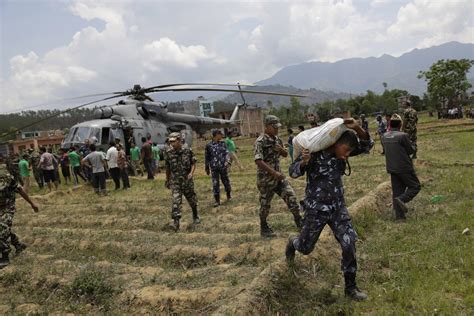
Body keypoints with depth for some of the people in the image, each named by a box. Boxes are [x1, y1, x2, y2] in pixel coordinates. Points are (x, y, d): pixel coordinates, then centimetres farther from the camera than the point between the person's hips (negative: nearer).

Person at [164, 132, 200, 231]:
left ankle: (195, 216, 37)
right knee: (176, 200, -11)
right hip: (175, 180, 0)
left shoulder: (187, 150, -7)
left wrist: (191, 173, -16)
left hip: (187, 179, 0)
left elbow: (193, 163, 1)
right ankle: (176, 221, -11)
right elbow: (167, 167, 7)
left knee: (192, 199, 14)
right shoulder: (168, 152, -4)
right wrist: (167, 180, 13)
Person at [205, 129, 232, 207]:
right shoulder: (208, 145, 1)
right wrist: (207, 168, 9)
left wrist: (228, 161, -18)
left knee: (226, 181, 9)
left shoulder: (223, 143, 6)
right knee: (215, 184, -2)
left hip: (223, 167, 1)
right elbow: (206, 157, 7)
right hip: (214, 168, -1)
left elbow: (227, 153, 0)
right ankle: (217, 200, 7)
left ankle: (229, 196, 31)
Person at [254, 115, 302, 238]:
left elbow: (285, 155, 17)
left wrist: (281, 149, -7)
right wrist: (274, 172, -29)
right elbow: (258, 161, -27)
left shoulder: (277, 139, 6)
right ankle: (264, 228, 25)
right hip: (266, 179, -6)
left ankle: (299, 221, 18)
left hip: (278, 176, 6)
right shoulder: (260, 142, -18)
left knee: (291, 196, 3)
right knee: (265, 204, 7)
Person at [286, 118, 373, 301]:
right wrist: (304, 161, -36)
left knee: (349, 243, -8)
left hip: (338, 207, 4)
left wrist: (356, 128, -18)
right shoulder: (315, 152, -18)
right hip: (316, 209, -4)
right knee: (306, 248, 10)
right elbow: (293, 172, -15)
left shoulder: (340, 153, -2)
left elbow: (366, 144, 0)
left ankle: (350, 286, 8)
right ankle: (292, 244, 49)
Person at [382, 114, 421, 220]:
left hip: (392, 168, 6)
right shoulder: (403, 136, -18)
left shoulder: (385, 136, 1)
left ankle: (399, 215, 14)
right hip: (404, 167, -6)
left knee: (397, 191, 12)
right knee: (415, 187, 9)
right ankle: (401, 199, -13)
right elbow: (412, 150, -9)